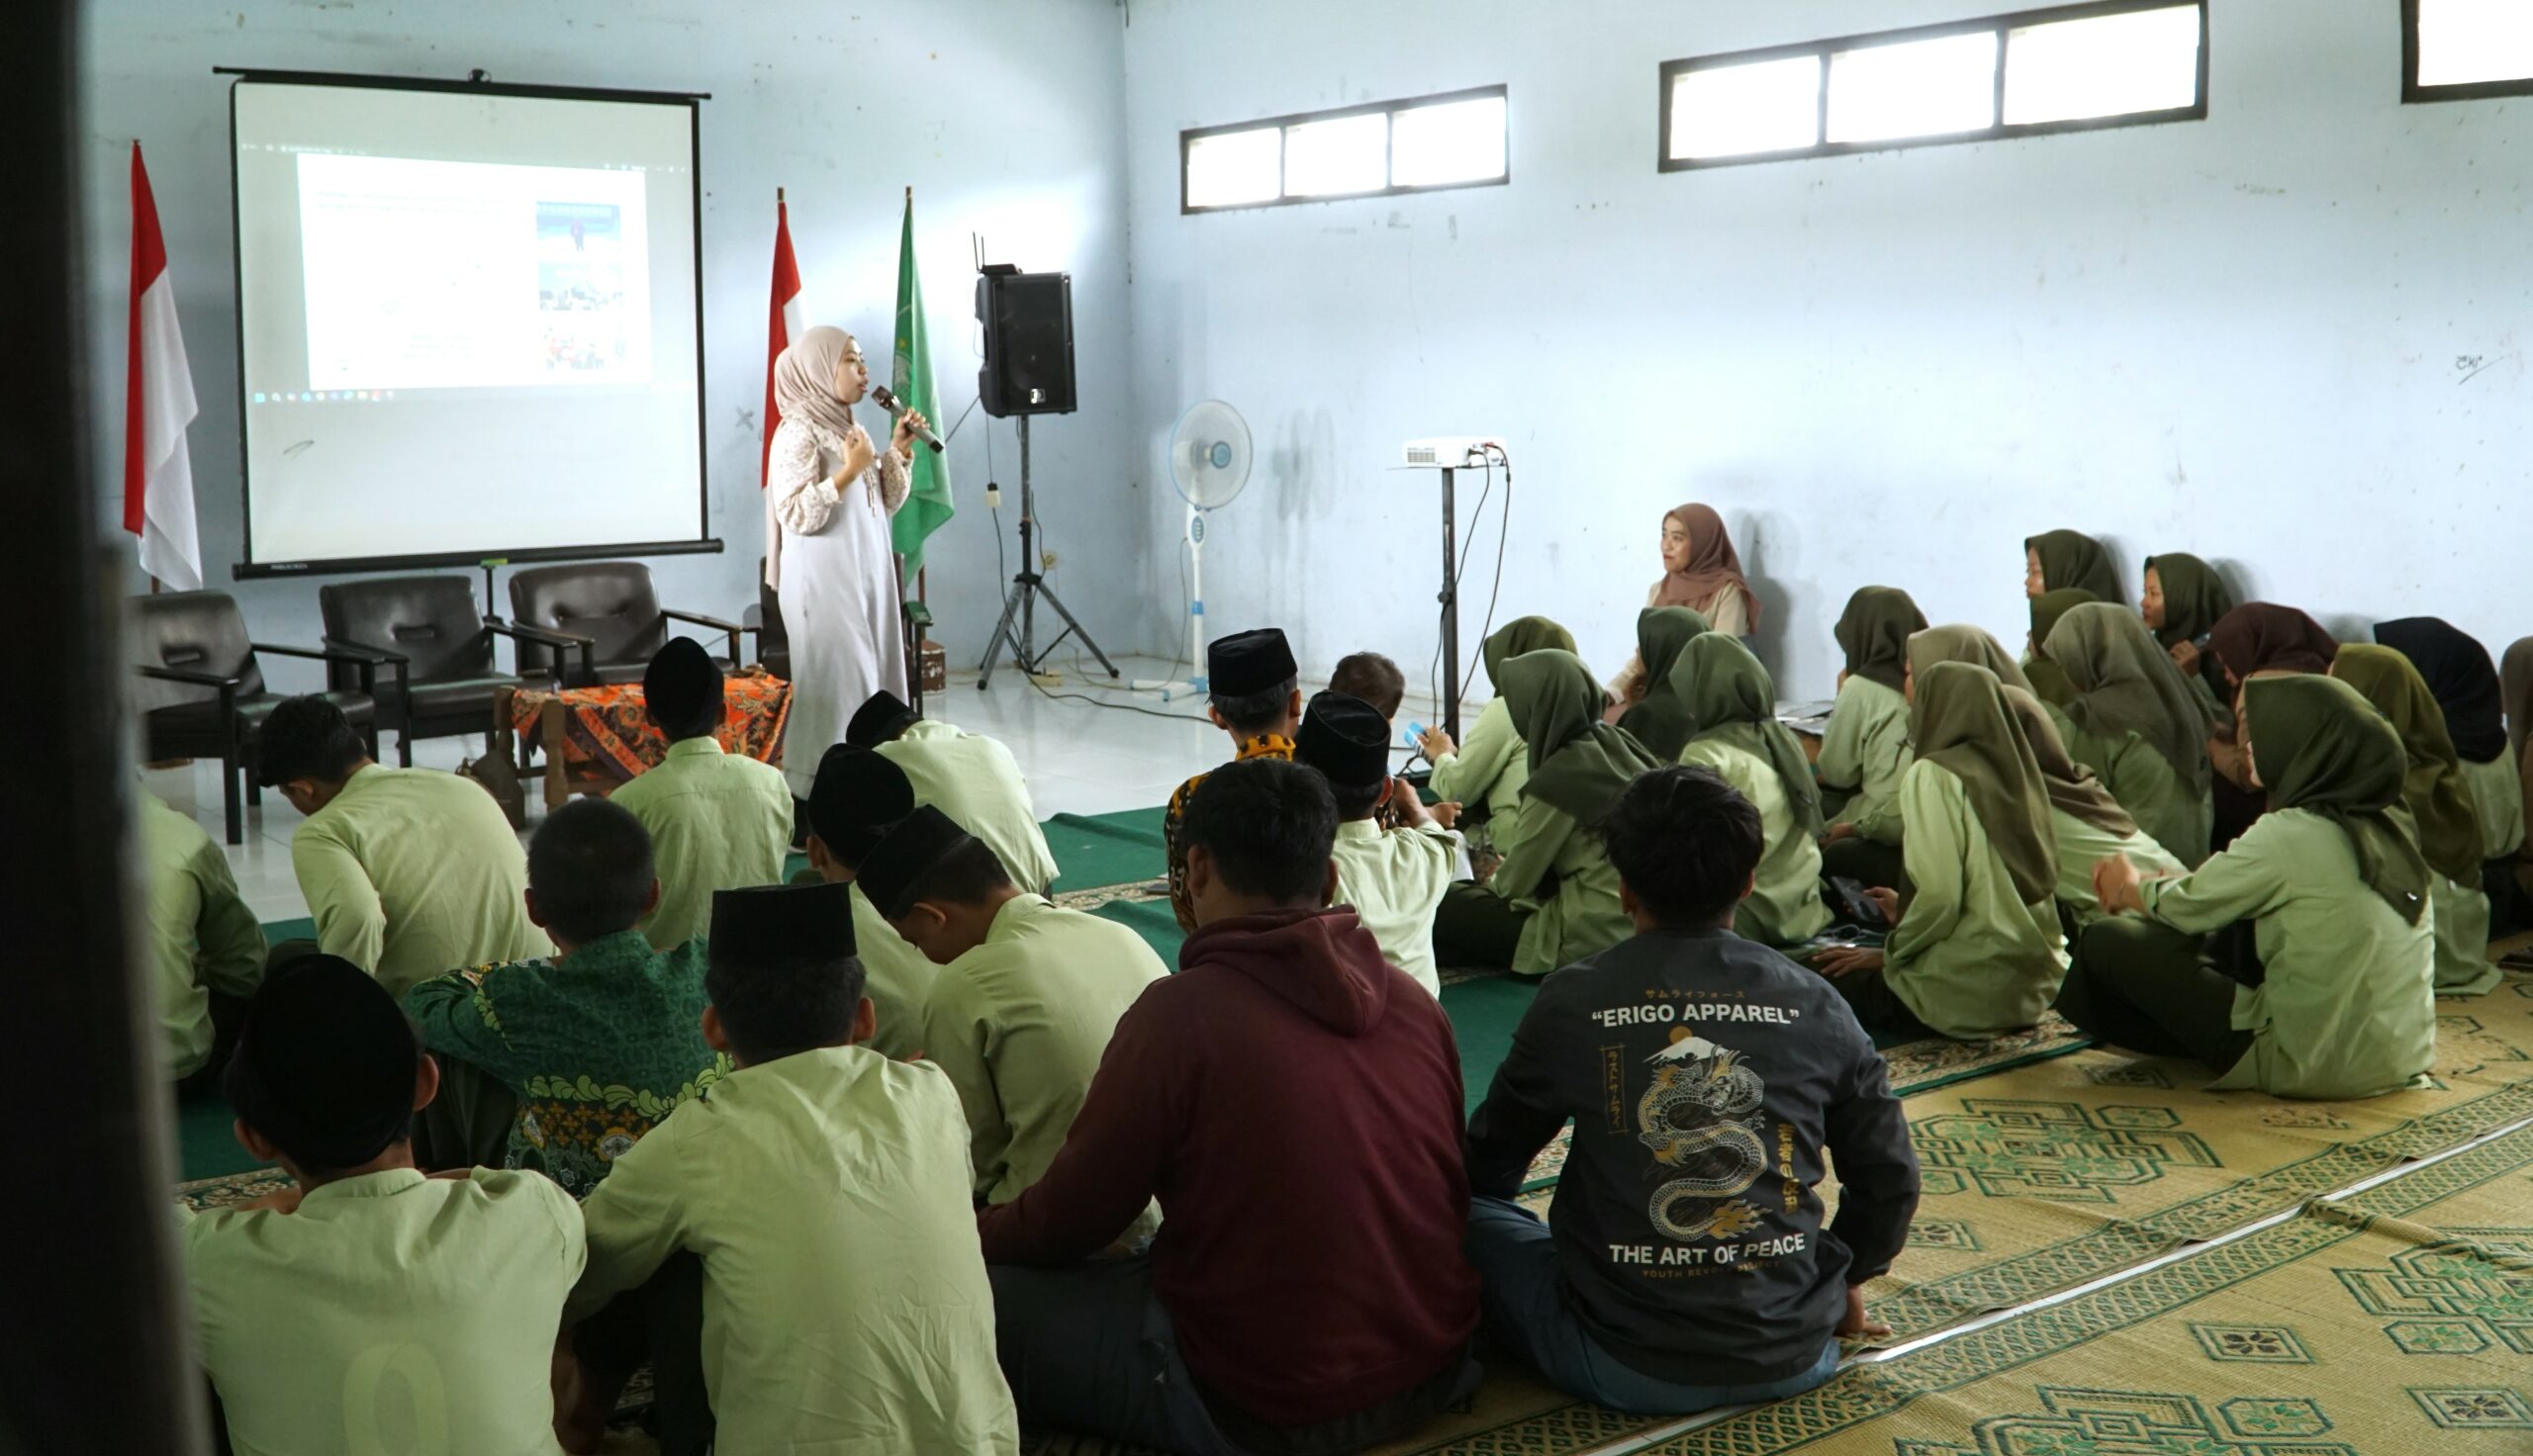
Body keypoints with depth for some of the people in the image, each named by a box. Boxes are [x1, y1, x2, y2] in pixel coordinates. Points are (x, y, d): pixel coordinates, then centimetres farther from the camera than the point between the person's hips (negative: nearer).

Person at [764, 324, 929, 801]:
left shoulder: (847, 426, 14)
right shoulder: (798, 432, -11)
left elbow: (884, 506, 18)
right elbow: (795, 515, -20)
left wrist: (899, 451, 5)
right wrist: (849, 470, -23)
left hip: (866, 576, 8)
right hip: (826, 583, -8)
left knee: (870, 682, 7)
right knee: (835, 686, -8)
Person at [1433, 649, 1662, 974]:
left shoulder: (1556, 780, -19)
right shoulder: (1618, 743, 3)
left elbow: (1515, 882, -8)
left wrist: (1493, 883, 14)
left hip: (1590, 939, -9)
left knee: (1442, 904, -4)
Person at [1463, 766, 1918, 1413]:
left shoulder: (1572, 1002, -8)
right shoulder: (1815, 1006, -3)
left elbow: (1488, 1166, 7)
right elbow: (1890, 1181, 6)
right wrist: (1844, 1279, 25)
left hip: (1626, 1371, -4)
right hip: (1795, 1359, 4)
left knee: (1472, 1211, 18)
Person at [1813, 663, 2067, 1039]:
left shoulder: (1934, 774, -12)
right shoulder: (2012, 771, 9)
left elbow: (1939, 894, -20)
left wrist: (1888, 954, -3)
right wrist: (1909, 917, 24)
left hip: (1971, 993, -7)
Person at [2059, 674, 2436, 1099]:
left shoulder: (2288, 836, -18)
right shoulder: (2384, 828, 5)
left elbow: (2189, 908, -3)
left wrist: (2128, 889, 17)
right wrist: (2145, 887, 18)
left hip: (2311, 1065, -8)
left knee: (2108, 942, 0)